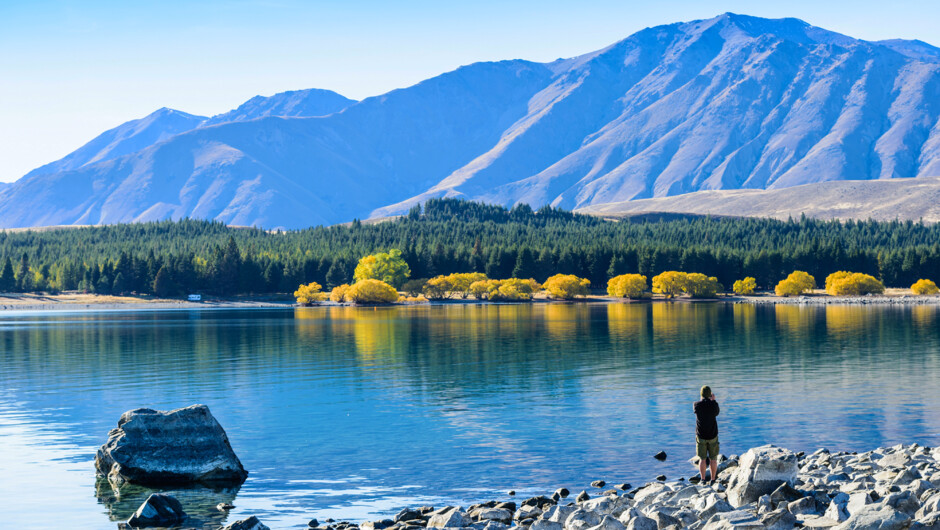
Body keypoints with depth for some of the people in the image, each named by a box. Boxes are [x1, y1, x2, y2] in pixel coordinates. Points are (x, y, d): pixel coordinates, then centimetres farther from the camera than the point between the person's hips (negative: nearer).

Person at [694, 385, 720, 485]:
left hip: (701, 436, 1)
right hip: (712, 436, 0)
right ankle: (713, 479, 17)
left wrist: (709, 401, 15)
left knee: (702, 459, 10)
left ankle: (703, 480, 9)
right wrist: (713, 400, 13)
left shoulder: (696, 405, -11)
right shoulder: (714, 405, -13)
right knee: (713, 459, 12)